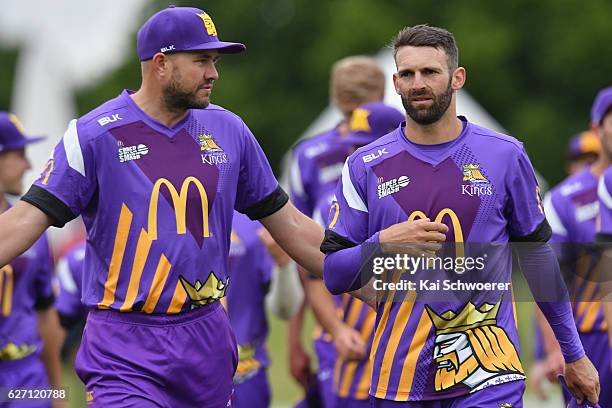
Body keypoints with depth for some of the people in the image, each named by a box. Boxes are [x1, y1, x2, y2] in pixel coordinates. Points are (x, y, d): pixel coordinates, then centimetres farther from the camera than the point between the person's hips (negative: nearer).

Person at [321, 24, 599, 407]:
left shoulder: (505, 156, 1)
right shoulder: (365, 167, 2)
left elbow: (538, 256, 10)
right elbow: (333, 275, 4)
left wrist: (574, 354, 13)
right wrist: (383, 244, -16)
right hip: (400, 375, 2)